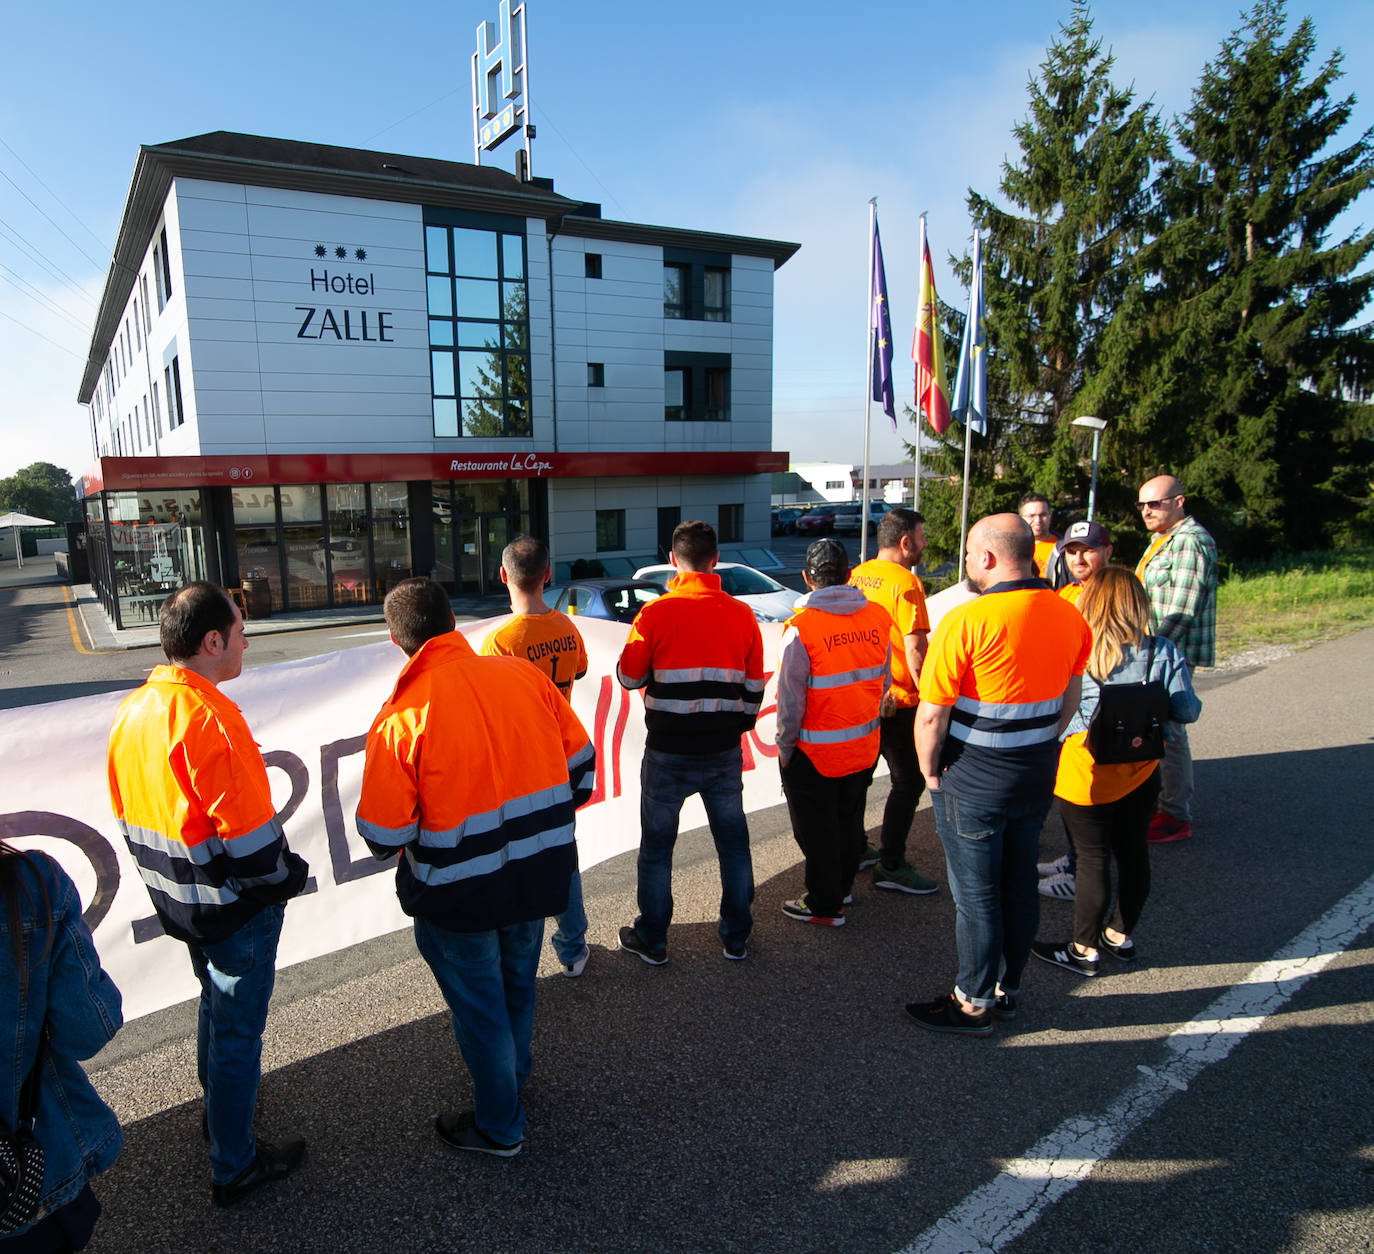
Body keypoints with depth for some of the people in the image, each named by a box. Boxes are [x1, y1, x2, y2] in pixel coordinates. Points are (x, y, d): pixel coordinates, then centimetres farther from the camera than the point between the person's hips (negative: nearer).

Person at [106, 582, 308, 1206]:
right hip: (234, 907, -9)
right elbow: (248, 826, -27)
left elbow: (126, 813, 10)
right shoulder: (207, 715, -28)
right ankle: (233, 1166, 25)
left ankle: (220, 1109, 51)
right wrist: (284, 875, -10)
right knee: (237, 1031, 8)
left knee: (216, 1004, 29)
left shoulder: (132, 709, 0)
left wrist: (164, 872, 19)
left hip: (177, 899, 9)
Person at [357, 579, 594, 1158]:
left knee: (479, 1002, 18)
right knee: (517, 979, 29)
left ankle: (499, 1126, 38)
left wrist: (408, 847, 7)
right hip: (539, 872, 5)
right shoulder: (522, 673, -9)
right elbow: (580, 766, -1)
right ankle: (513, 1071, 56)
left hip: (460, 893, -5)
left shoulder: (402, 715, -21)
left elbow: (383, 836, -17)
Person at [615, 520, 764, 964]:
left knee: (657, 844, 12)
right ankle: (736, 937, 27)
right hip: (724, 751, 3)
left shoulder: (655, 613, -12)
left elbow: (629, 677, -3)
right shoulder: (741, 615, -2)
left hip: (668, 751, -2)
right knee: (733, 841, 16)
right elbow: (754, 686, 5)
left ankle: (651, 940, 23)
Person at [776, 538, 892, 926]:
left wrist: (784, 745, -5)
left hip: (815, 752, -5)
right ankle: (842, 886, 42)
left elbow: (791, 697, -18)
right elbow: (883, 679, 4)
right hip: (864, 746, 6)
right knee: (850, 820, 23)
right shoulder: (878, 617, -7)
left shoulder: (801, 627, -22)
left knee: (817, 829, 12)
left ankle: (825, 905, 25)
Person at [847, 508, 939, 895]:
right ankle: (891, 865, 10)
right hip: (898, 702, -8)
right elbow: (915, 649, -20)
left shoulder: (856, 576, 6)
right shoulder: (905, 581, -17)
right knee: (908, 780, 5)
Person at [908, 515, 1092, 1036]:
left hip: (973, 782, -7)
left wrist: (930, 773, -5)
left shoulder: (967, 621, -21)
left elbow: (932, 715, -19)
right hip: (1037, 777, 7)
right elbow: (1069, 700, 11)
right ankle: (1007, 989, 34)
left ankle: (974, 1004, 22)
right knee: (1020, 884, 18)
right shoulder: (1069, 615, 0)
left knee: (976, 895, 7)